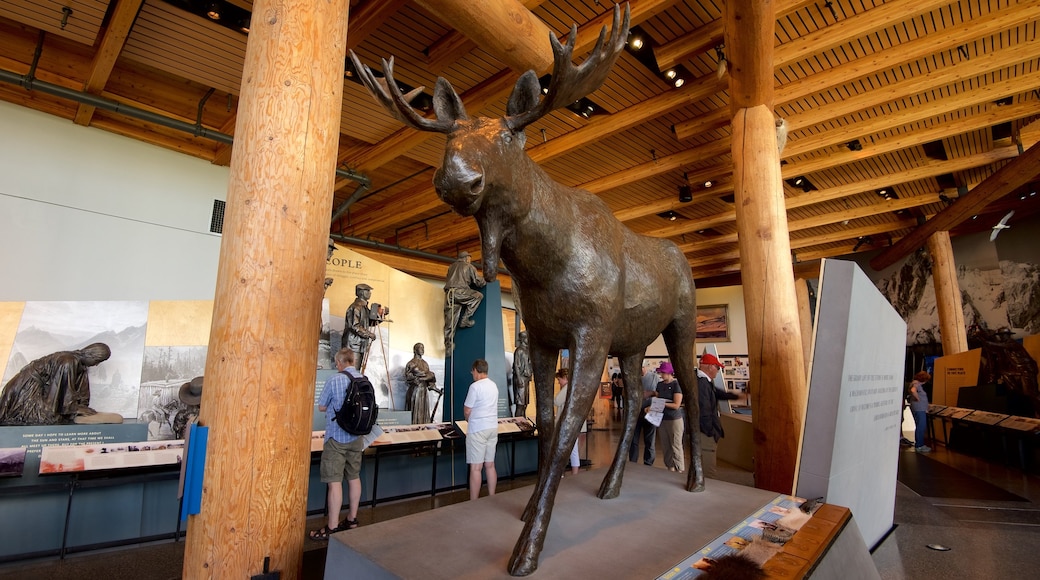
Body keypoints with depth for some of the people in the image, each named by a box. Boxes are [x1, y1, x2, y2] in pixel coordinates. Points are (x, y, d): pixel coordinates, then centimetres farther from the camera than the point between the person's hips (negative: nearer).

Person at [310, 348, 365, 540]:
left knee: (335, 482, -1)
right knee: (354, 478, 14)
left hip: (337, 437, -6)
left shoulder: (334, 380, -13)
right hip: (356, 437, 6)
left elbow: (321, 407, -2)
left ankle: (332, 528, 5)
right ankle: (352, 520, 25)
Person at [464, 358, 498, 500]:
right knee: (490, 465, 13)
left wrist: (470, 420, 10)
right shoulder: (494, 386, 9)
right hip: (492, 428, 8)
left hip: (478, 430, -8)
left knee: (475, 467, -2)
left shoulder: (475, 386, -14)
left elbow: (467, 411, -9)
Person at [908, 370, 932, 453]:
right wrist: (918, 399, -22)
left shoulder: (917, 384, 15)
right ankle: (919, 447, -1)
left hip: (921, 409, 11)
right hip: (919, 409, -11)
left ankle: (920, 444, 26)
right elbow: (913, 390, -38)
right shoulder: (916, 384, -17)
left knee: (921, 427, 17)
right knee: (920, 427, -6)